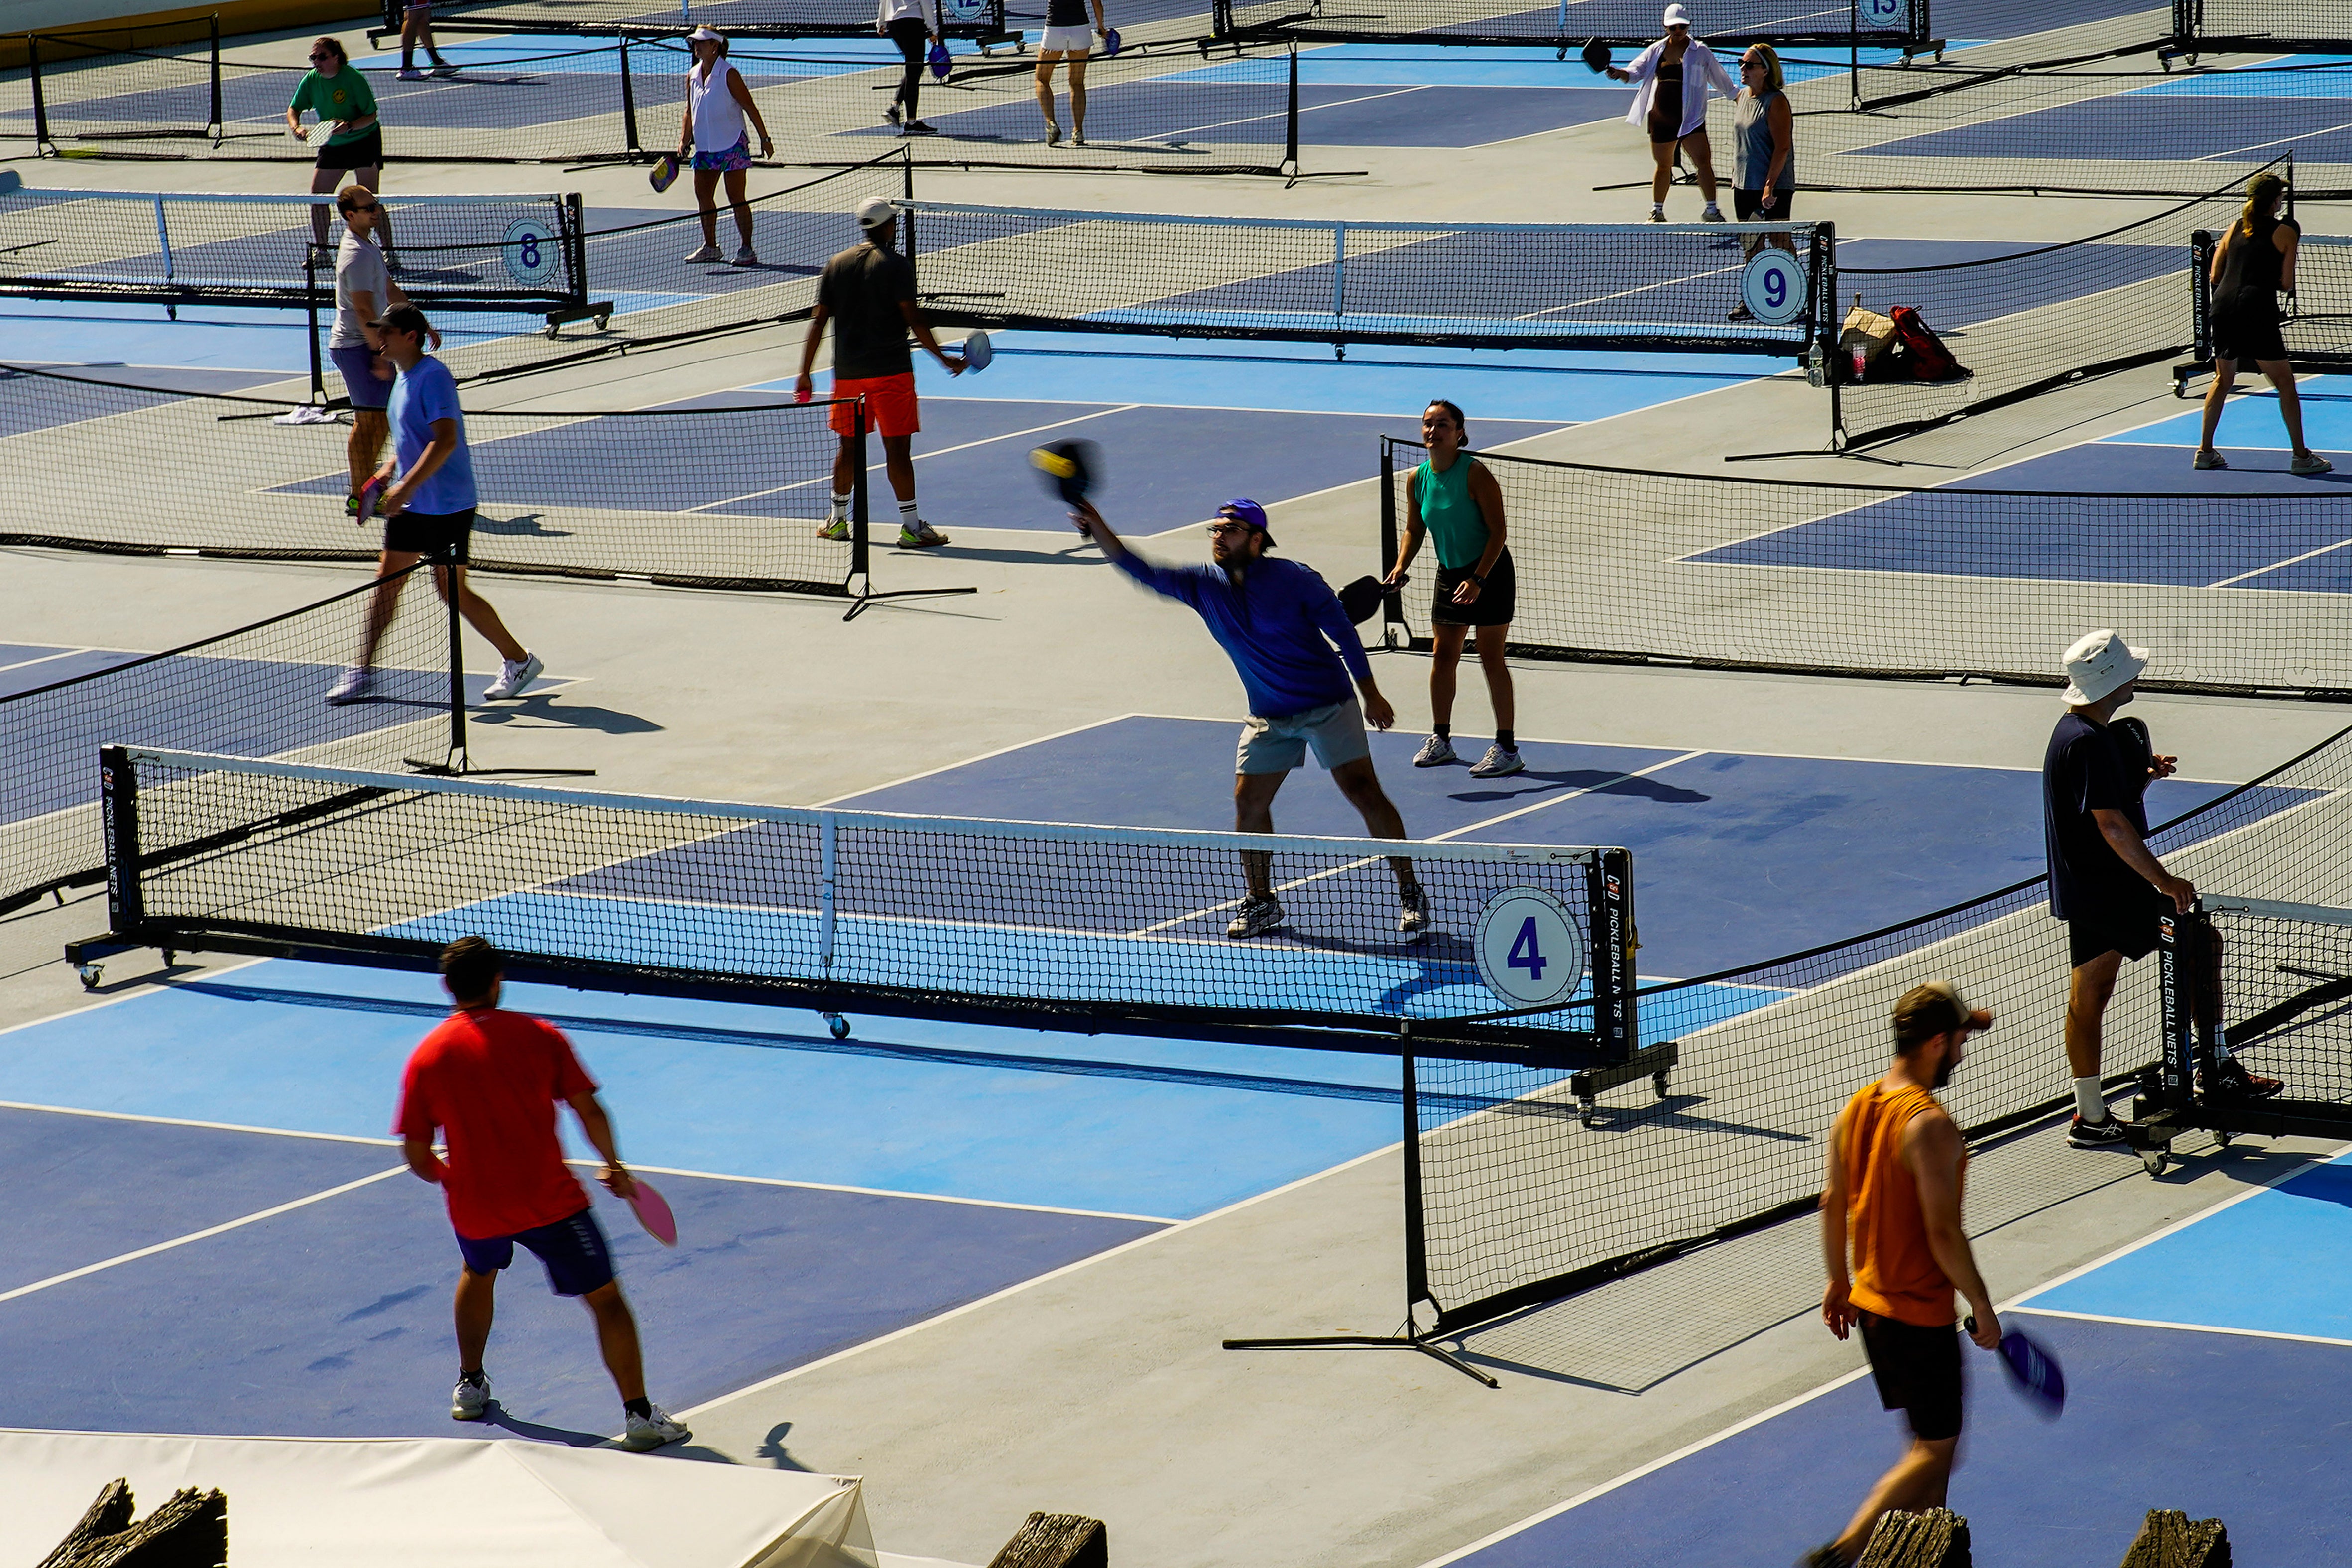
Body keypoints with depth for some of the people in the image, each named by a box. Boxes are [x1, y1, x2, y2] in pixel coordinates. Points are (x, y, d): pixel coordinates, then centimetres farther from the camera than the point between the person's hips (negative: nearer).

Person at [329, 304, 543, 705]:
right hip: (410, 504, 9)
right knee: (386, 581, 7)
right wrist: (390, 469, 9)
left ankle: (520, 661, 11)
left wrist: (407, 486, -31)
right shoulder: (403, 378, 11)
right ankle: (363, 671, 13)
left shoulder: (433, 377, -18)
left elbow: (445, 440, -27)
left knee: (452, 591, -2)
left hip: (447, 505, -9)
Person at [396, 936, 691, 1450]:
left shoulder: (426, 1058, -1)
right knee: (605, 1298, 3)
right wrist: (614, 1166, 10)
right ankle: (639, 1415, -5)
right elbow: (588, 1109, -7)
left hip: (474, 1209, 3)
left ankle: (469, 1387, 42)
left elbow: (418, 1157, 0)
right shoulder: (538, 1036, -5)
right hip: (549, 1203, -3)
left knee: (478, 1272, 35)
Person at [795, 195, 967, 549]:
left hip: (847, 371, 5)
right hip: (890, 371, -5)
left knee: (849, 446, 17)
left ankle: (838, 520, 24)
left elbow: (819, 321, 5)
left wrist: (804, 374, 9)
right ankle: (910, 526, -4)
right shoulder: (895, 265, -8)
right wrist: (944, 358, -5)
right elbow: (913, 320, -13)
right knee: (898, 447, -4)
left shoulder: (837, 264, 7)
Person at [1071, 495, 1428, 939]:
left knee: (1363, 792, -9)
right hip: (1268, 716, 5)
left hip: (1327, 705, -5)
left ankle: (1410, 892, -1)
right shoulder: (1203, 586, -3)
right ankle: (1261, 901, 18)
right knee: (1249, 802, 1)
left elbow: (1342, 631, -8)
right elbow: (1141, 570, -6)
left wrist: (1370, 693, -7)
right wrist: (1098, 527, -21)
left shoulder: (1295, 580, -16)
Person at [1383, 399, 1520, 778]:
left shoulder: (1475, 473, -19)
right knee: (1442, 656, 9)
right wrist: (1401, 567, -6)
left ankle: (1507, 748, 0)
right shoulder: (1417, 479, -1)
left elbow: (1498, 530, -18)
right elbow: (1414, 530, 12)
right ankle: (1441, 740, 22)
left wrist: (1479, 579, -25)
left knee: (1491, 658, -5)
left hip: (1489, 573, -6)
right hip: (1449, 574, 6)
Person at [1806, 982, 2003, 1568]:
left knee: (1930, 1439, 20)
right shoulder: (1930, 1125, -23)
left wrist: (1839, 1283, 22)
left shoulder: (1856, 1108, 2)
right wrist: (1983, 1310, -14)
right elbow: (1943, 1234, -24)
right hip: (1921, 1315, -9)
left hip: (1870, 1302, 9)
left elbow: (1832, 1203, 11)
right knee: (1934, 1451, 1)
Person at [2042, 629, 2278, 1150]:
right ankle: (2220, 1071, 1)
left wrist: (2144, 776, 7)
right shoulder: (2090, 743, -22)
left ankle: (2090, 1118, 17)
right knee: (2201, 943, -4)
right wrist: (2163, 881, -26)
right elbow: (2112, 824, -27)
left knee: (2088, 996, 12)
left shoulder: (2074, 731, 12)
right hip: (2108, 890, -11)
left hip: (2082, 888, 11)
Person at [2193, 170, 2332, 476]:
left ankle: (2204, 451, 24)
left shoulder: (2235, 228, 13)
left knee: (2223, 379, 21)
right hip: (2257, 310, -5)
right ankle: (2301, 457, 3)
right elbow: (2287, 284, -2)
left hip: (2223, 305, 5)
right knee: (2285, 383, 3)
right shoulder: (2285, 232, 0)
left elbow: (2215, 276, 14)